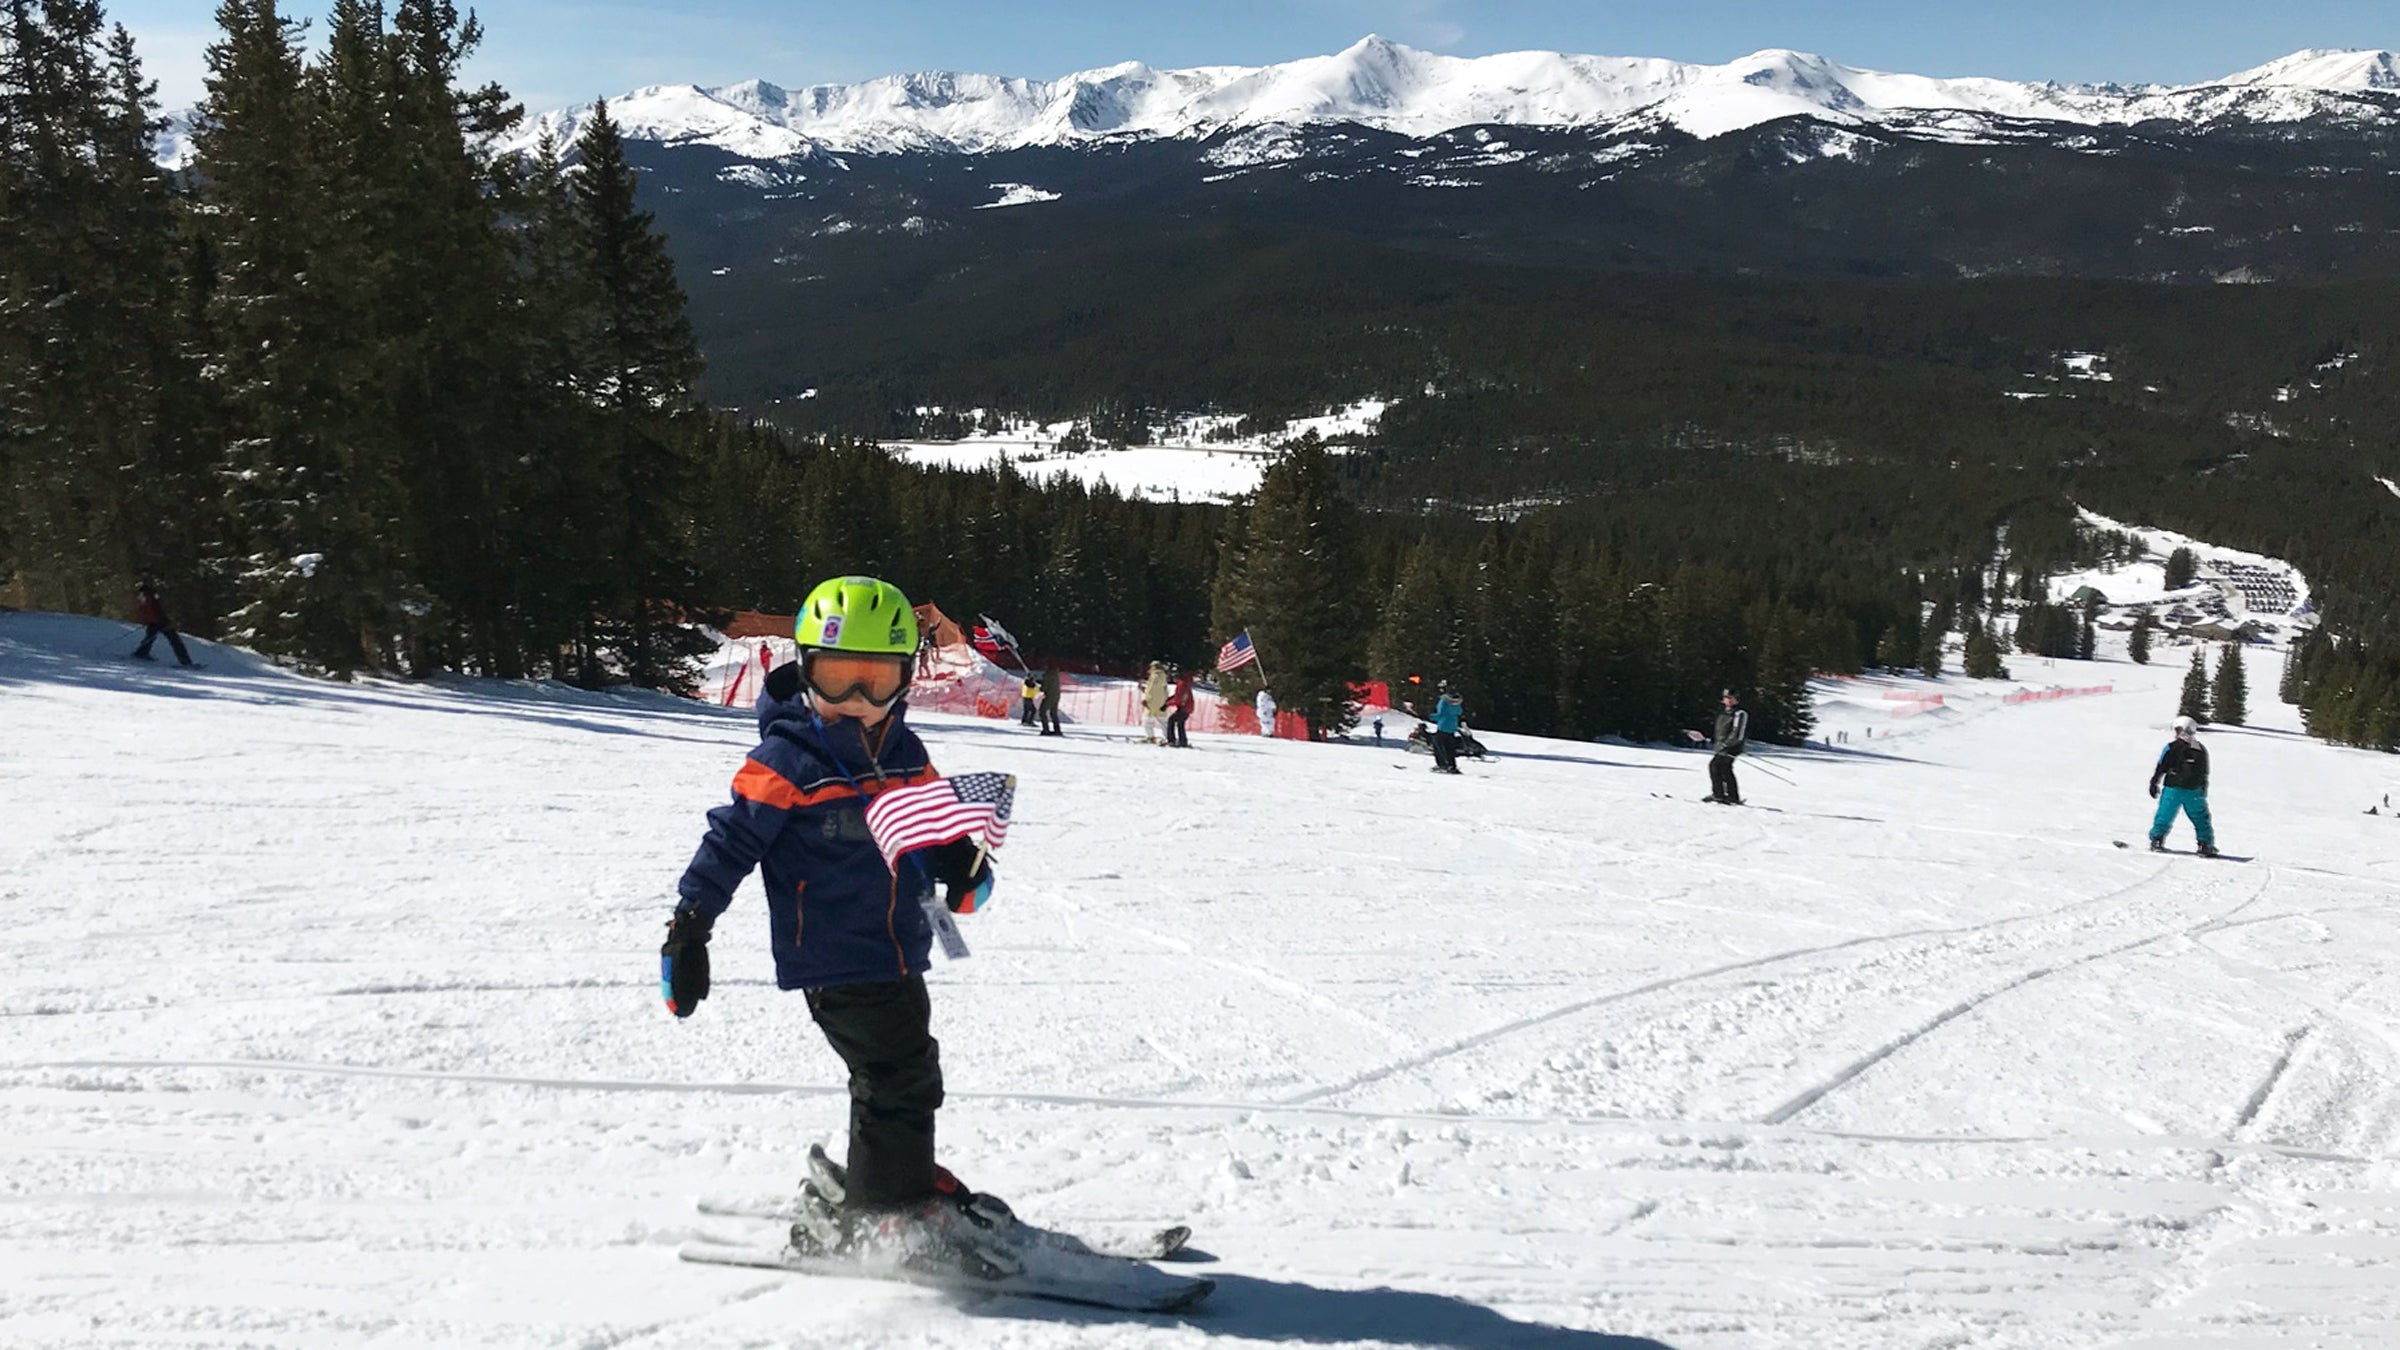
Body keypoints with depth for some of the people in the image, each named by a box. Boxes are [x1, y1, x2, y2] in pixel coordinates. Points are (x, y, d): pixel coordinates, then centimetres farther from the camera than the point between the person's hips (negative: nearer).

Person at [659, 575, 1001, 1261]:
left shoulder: (906, 755, 8)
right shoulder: (787, 761, -12)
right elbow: (732, 839, -9)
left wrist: (961, 865, -2)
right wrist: (689, 924, -12)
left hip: (899, 952, 8)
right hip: (834, 961, -8)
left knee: (908, 1076, 19)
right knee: (898, 1077, -9)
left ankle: (901, 1178, 36)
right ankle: (888, 1211, 4)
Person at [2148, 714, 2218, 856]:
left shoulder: (2172, 748, -8)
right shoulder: (2202, 750, 6)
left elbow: (2160, 768, -4)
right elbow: (2205, 774, 15)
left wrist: (2154, 784, 6)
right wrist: (2203, 790, 25)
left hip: (2173, 790, -3)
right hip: (2195, 792, 3)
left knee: (2165, 816, 6)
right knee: (2201, 819, 12)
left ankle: (2156, 840, 3)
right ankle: (2206, 845, 12)